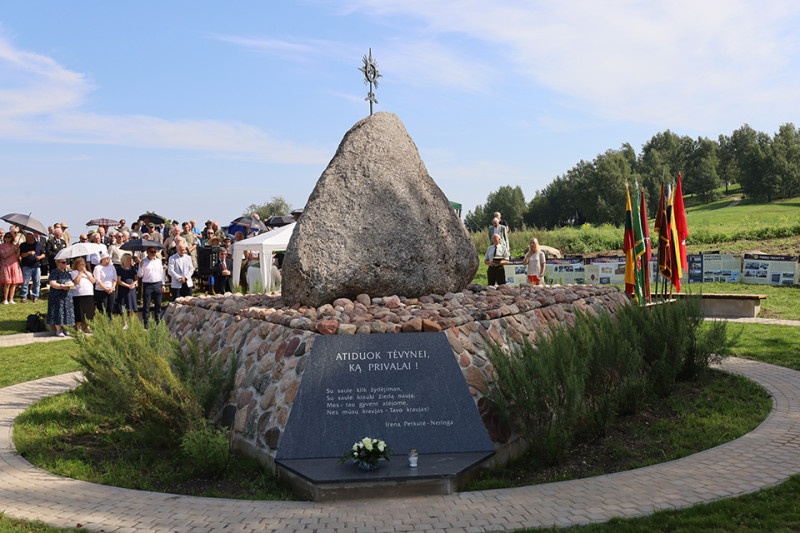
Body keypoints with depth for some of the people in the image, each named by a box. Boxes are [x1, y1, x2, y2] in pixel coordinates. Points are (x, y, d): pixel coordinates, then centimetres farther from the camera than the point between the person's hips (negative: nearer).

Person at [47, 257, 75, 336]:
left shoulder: (67, 273, 17)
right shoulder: (54, 272, -6)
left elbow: (71, 282, 25)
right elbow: (52, 283, -16)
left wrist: (70, 285, 3)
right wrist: (62, 286, -26)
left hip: (66, 296, 7)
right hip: (57, 296, -7)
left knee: (66, 312, 4)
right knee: (58, 312, -7)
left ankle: (63, 329, 14)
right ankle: (58, 330, 0)